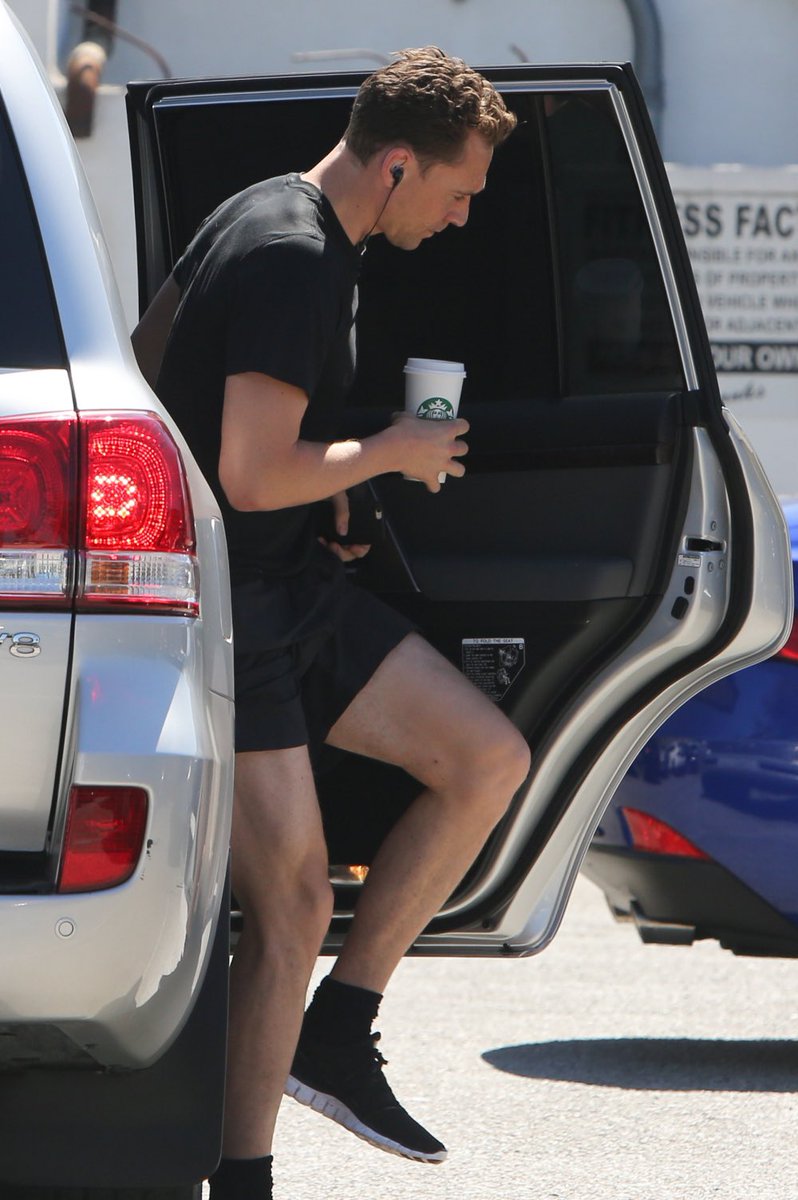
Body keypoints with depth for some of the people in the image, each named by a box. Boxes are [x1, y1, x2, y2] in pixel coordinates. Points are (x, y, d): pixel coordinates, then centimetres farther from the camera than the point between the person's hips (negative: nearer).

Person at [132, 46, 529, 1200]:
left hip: (294, 582, 10)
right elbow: (254, 477, -28)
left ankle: (338, 1037, 10)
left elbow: (151, 348, 25)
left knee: (489, 759, 6)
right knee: (293, 901, -10)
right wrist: (389, 453, -10)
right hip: (231, 611, -10)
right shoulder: (295, 262, -21)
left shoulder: (270, 217, 11)